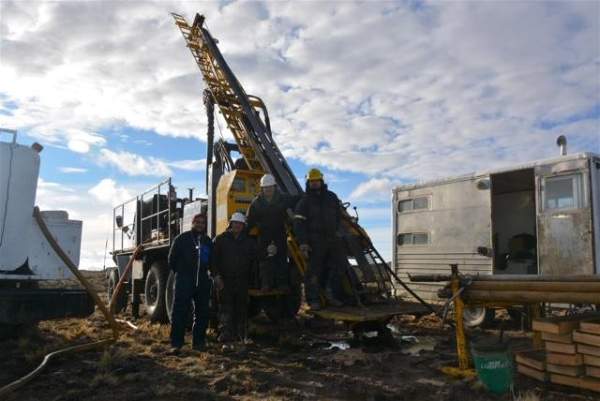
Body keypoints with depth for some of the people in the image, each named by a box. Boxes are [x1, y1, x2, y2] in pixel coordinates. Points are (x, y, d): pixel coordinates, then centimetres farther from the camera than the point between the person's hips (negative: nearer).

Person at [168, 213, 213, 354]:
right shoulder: (182, 238, -1)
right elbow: (172, 258, 3)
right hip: (184, 281, -5)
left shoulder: (208, 241, 12)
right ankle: (176, 344, -5)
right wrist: (180, 273, 8)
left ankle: (198, 341, 18)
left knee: (202, 313, 8)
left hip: (203, 282, 5)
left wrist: (205, 272, 12)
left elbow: (211, 260, 22)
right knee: (179, 312, -7)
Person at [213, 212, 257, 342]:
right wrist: (217, 275, -9)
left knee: (241, 307, 6)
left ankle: (240, 334, 14)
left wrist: (251, 277, 8)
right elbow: (214, 258, 0)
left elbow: (254, 260, 16)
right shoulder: (221, 239, 5)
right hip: (225, 279, -2)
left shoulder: (249, 241, 13)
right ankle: (226, 332, -9)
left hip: (242, 280, 3)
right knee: (226, 307, -8)